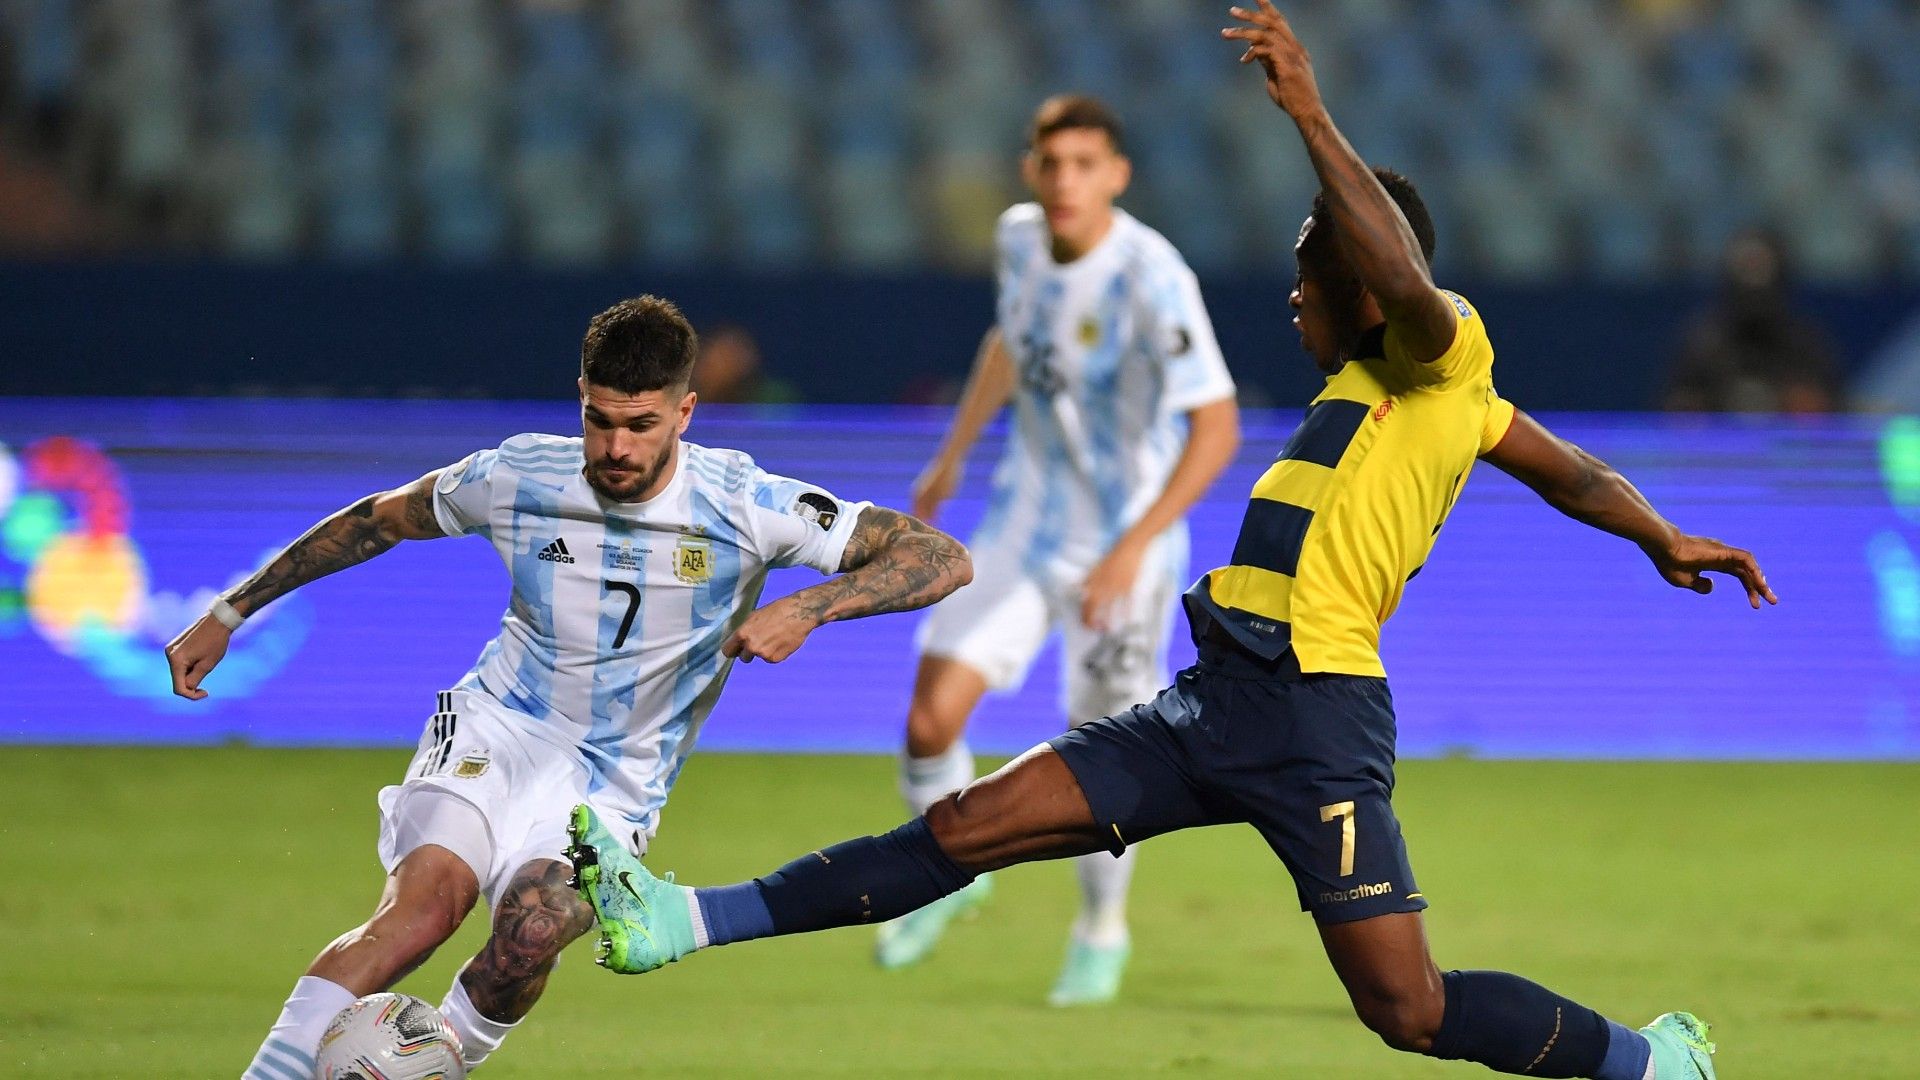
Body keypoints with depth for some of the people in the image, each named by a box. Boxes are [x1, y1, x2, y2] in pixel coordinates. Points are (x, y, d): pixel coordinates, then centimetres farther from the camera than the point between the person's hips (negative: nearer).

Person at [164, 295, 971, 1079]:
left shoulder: (740, 506, -12)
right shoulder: (514, 479, -7)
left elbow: (942, 560, -12)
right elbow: (377, 521, 12)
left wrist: (807, 609, -29)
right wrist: (229, 614, 13)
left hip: (613, 783, 0)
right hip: (497, 731, 0)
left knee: (534, 929, -32)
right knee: (427, 898, -31)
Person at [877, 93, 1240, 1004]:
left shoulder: (1152, 279, -26)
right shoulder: (1020, 237, -4)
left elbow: (1216, 427, -30)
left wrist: (1133, 546, -37)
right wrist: (954, 452, 21)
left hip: (1123, 551, -5)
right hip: (1022, 524, 5)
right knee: (930, 721, -8)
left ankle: (1102, 930, 34)